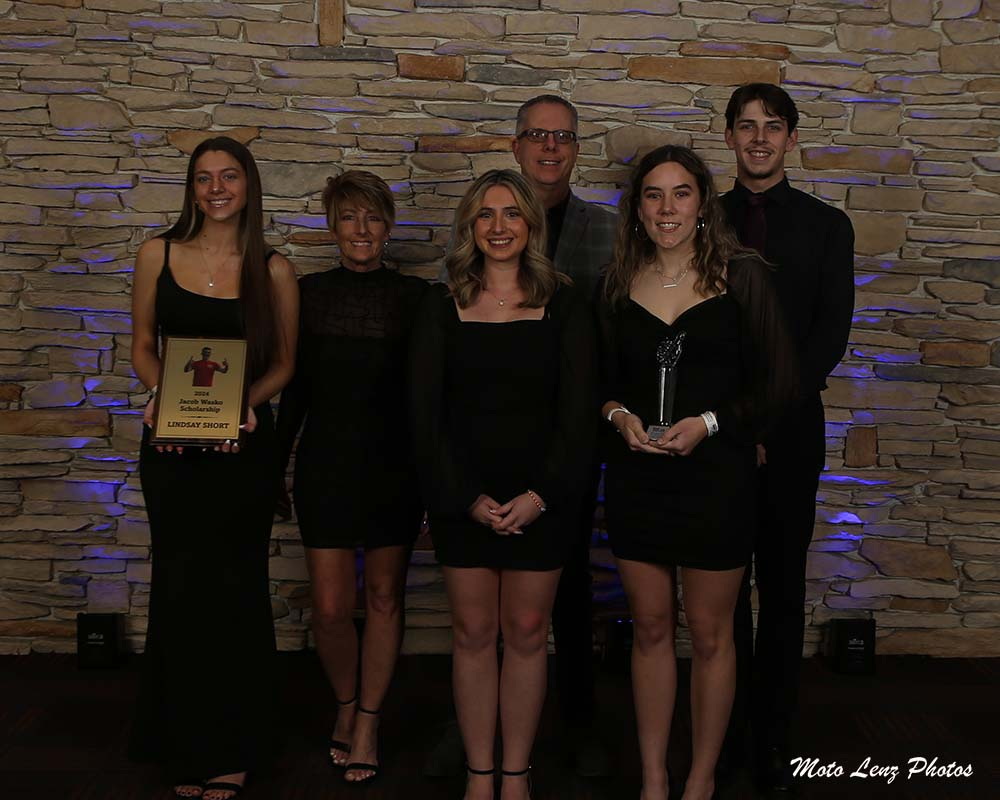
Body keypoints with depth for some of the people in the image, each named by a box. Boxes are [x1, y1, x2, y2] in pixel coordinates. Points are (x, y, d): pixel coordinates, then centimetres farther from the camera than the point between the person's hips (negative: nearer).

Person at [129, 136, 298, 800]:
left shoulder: (273, 269, -1)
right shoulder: (160, 254, 2)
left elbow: (283, 364, 4)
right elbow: (143, 345, 8)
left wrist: (246, 401, -15)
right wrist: (163, 394, -11)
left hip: (244, 442, -1)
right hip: (170, 444, 1)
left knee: (236, 589, 5)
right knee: (180, 587, 8)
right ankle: (184, 746, 23)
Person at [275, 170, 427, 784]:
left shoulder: (414, 296, 0)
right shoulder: (310, 292, 4)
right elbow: (295, 386, 8)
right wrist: (275, 464, 7)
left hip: (394, 464, 0)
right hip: (326, 462, 1)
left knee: (385, 597, 8)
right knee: (330, 608, 1)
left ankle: (368, 721, 23)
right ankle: (347, 700, 28)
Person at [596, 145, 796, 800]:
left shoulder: (741, 275, -4)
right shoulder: (619, 283, 6)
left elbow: (777, 383, -4)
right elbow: (599, 378, 13)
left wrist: (708, 423, -15)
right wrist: (620, 416, -7)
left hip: (716, 474, -3)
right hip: (636, 475, 3)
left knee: (710, 634, 7)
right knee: (651, 628, 12)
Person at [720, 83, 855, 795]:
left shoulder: (826, 225, 5)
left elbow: (830, 335, -2)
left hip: (790, 433, 0)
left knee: (783, 584, 6)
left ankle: (774, 732, 17)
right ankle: (728, 728, 19)